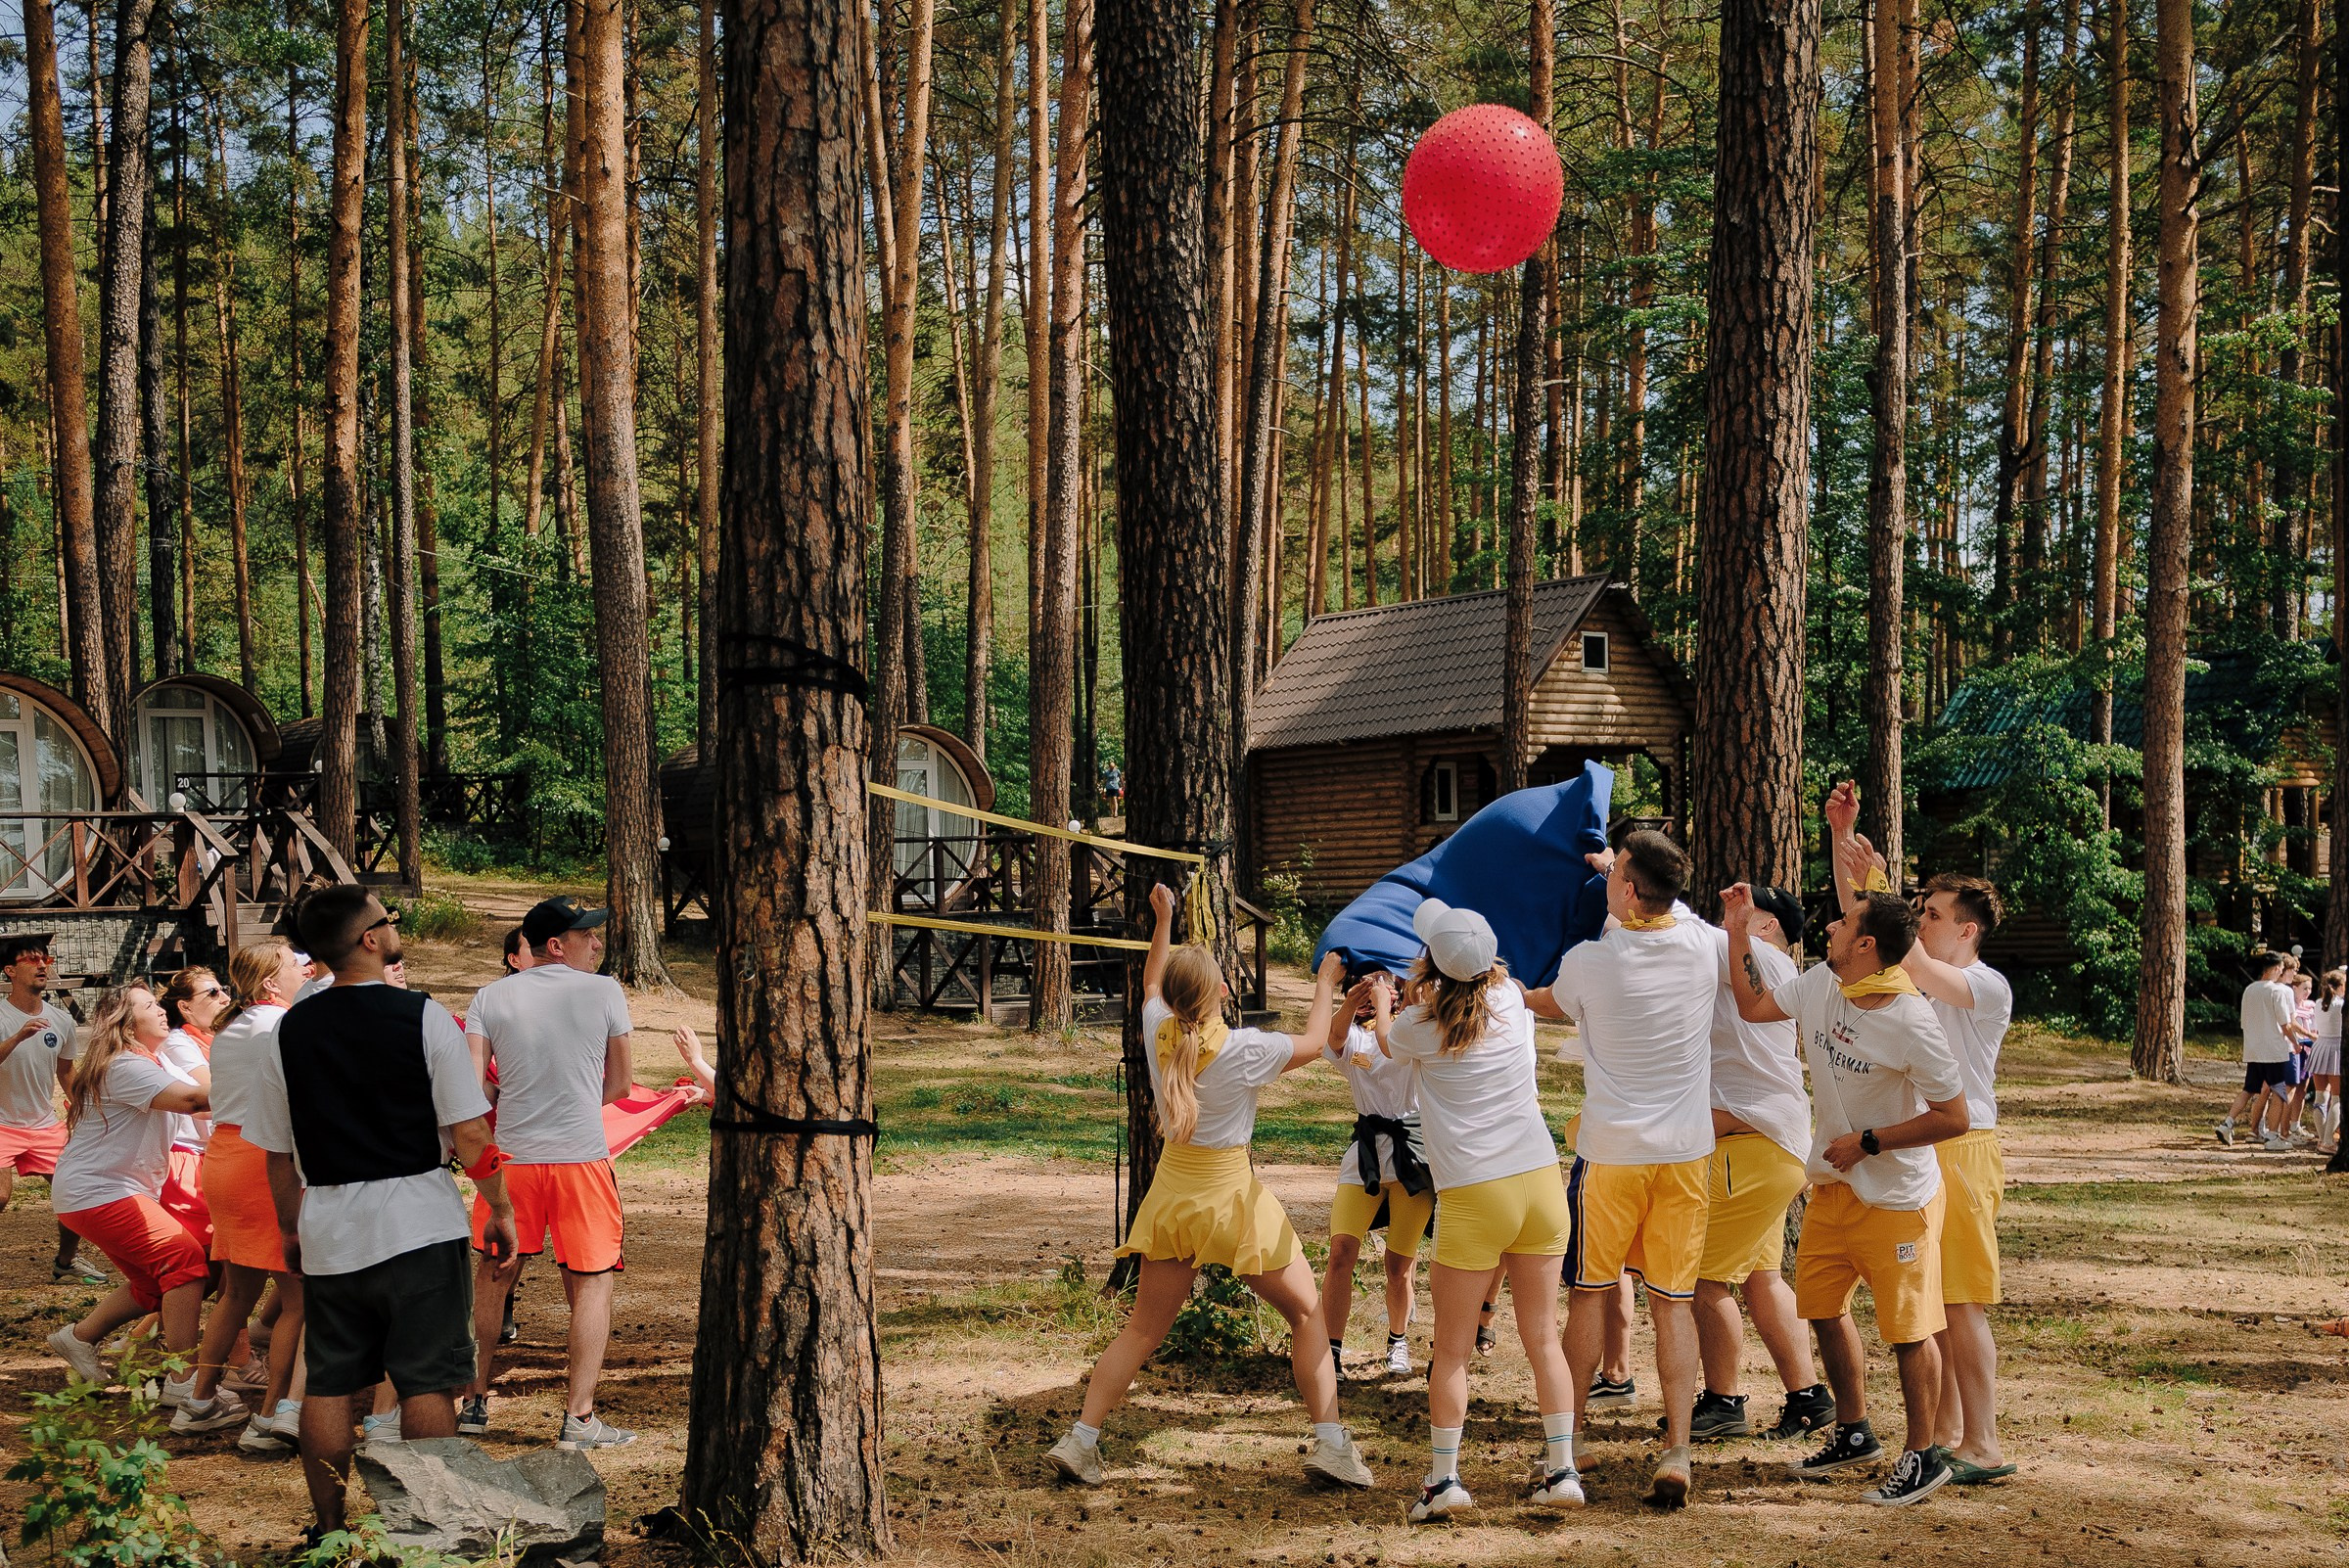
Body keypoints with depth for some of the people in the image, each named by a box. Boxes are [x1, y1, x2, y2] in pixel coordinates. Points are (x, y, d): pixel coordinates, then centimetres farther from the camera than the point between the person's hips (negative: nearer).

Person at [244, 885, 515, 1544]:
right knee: (426, 1384, 2)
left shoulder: (291, 1029, 3)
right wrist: (500, 1208, 2)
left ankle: (328, 1531, 18)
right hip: (419, 1225, -4)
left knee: (328, 1385, 11)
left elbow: (277, 1150, 9)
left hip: (328, 1234, 4)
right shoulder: (423, 1016, -9)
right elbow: (468, 1132, -10)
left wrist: (289, 1229, 22)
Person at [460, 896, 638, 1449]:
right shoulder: (604, 991, -1)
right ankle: (579, 1417, 0)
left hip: (510, 1157, 3)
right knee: (591, 1282, 5)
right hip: (581, 1156, -3)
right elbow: (619, 1082, 6)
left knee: (495, 1274, 19)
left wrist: (508, 1110, 14)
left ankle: (475, 1401, 26)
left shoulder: (490, 997, 2)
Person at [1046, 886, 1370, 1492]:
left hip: (1171, 1191, 5)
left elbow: (1151, 985, 19)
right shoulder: (1242, 1049, -18)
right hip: (1231, 1194, -5)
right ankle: (1330, 1443, 5)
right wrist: (1325, 983, 14)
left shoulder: (1159, 1033, -5)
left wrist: (1162, 919, 28)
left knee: (1143, 1329, 13)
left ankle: (1081, 1439, 7)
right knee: (1308, 1312, 9)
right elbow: (1312, 1043, 1)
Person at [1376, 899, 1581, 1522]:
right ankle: (1561, 1469, 11)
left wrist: (1380, 1005, 44)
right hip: (1540, 1180, 4)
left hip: (1472, 1195, -3)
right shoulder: (1511, 997, 6)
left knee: (1452, 1350, 6)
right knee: (1543, 1337, 10)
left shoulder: (1419, 1024, -2)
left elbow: (1387, 1041, 24)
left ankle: (1444, 1478, 5)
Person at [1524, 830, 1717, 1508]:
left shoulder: (1588, 961, -13)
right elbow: (1673, 908, 22)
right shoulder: (1704, 945, -4)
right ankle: (1676, 1450, -2)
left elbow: (1550, 1003, 11)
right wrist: (1620, 866, 35)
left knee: (1592, 1295, 11)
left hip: (1610, 1152, -2)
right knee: (1673, 1303, 5)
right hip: (1686, 1149, 2)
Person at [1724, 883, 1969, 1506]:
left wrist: (1867, 1143, -18)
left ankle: (1923, 1456, 16)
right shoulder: (1819, 985, -4)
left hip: (1896, 1197, -8)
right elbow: (1754, 1006, 12)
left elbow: (1953, 1117, -20)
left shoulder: (1911, 1025, -24)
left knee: (1906, 1328, 1)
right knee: (1823, 1308, 16)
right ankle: (1854, 1434, 34)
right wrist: (1738, 930, 4)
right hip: (1832, 1188, 8)